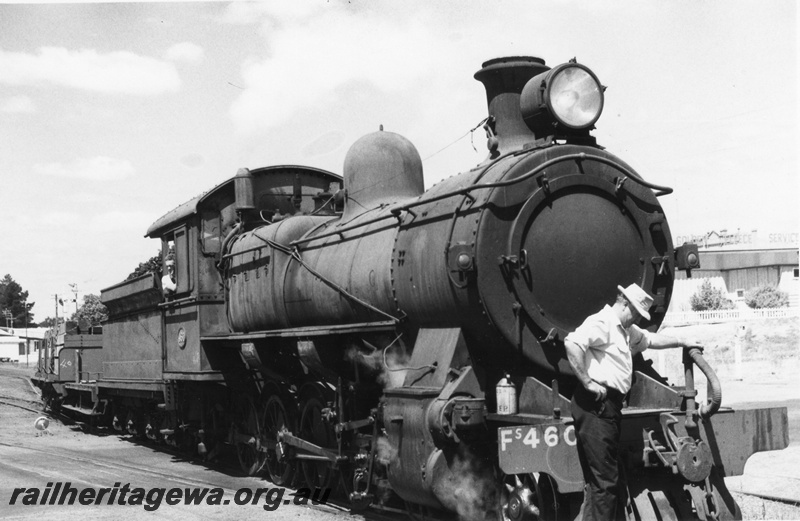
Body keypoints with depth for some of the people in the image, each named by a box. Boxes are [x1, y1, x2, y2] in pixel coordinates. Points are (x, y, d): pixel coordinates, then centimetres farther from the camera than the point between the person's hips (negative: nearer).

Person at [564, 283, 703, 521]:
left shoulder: (626, 330, 24)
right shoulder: (602, 322, -10)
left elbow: (650, 339, 41)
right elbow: (572, 342, -26)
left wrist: (683, 343, 46)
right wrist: (587, 381, -22)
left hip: (609, 407, 11)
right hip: (595, 406, -11)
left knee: (610, 478, 14)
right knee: (603, 481, -8)